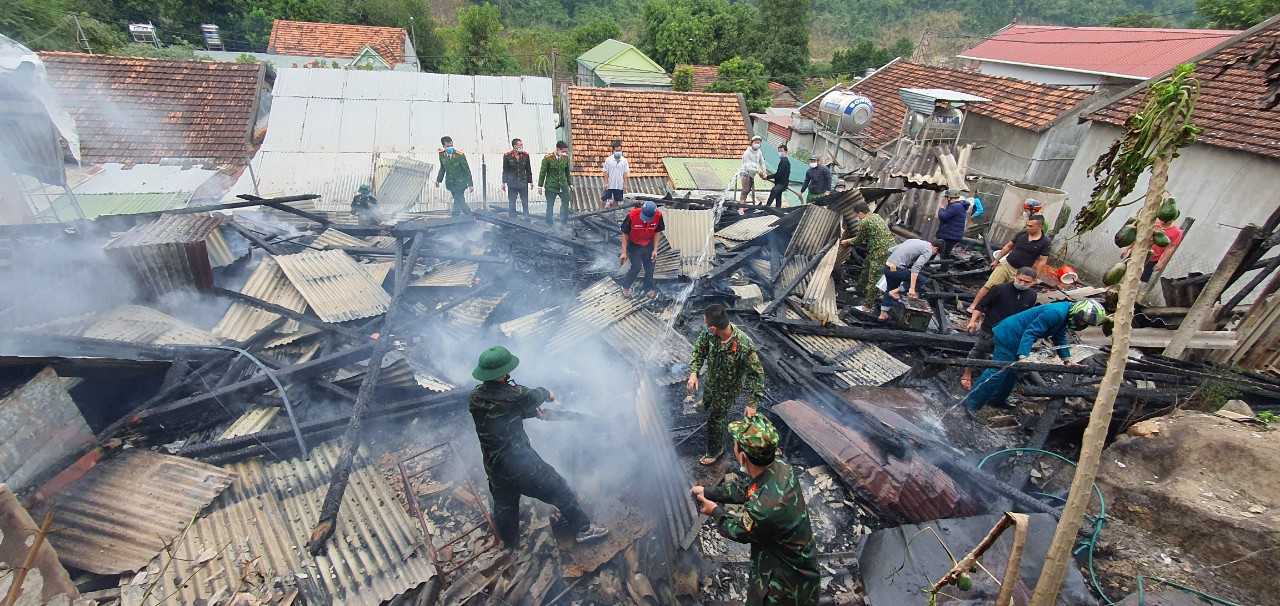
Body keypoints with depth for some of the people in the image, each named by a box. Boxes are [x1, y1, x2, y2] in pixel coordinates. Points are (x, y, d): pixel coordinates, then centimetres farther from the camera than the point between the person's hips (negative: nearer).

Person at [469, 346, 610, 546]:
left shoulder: (475, 397, -8)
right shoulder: (513, 395, -26)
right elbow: (533, 396, -4)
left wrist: (534, 411, 9)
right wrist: (548, 393, 17)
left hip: (494, 466, 6)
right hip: (520, 461, -6)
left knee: (504, 505, 27)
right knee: (558, 489, 11)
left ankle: (509, 542, 50)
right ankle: (583, 529, 23)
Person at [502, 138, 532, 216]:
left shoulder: (525, 155, 0)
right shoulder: (507, 156, -5)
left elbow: (528, 169, 8)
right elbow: (505, 170, 2)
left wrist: (530, 181, 9)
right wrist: (504, 182, 1)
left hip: (523, 183, 1)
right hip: (512, 184, -1)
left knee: (525, 203, 6)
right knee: (511, 203, 4)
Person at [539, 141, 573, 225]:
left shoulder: (566, 158, 1)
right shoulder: (548, 158, -11)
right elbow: (542, 172, -6)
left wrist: (570, 183, 16)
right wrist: (540, 186, -6)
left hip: (563, 185, 4)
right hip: (551, 186, -4)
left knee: (566, 202, 4)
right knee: (550, 205, 4)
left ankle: (564, 221, 18)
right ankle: (549, 224, 15)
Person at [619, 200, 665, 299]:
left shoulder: (658, 216, -23)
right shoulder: (632, 216, -30)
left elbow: (657, 232, -6)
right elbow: (625, 234, -18)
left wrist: (655, 250, -6)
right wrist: (624, 252, -15)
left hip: (649, 245, 3)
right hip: (634, 245, -3)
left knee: (650, 268, 11)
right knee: (636, 267, -7)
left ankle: (648, 288, 33)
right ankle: (625, 287, 16)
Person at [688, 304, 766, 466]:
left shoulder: (745, 346, -42)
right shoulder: (710, 334, -26)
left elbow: (756, 374, -30)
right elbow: (699, 348, -8)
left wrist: (752, 404, -30)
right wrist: (693, 372, -20)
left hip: (727, 389, -5)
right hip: (711, 380, 6)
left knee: (715, 419, 14)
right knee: (707, 403, 33)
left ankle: (716, 451, 41)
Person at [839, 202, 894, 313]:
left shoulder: (864, 222, -14)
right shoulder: (877, 216, 15)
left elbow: (859, 240, -1)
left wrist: (847, 242, 17)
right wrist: (850, 240, 31)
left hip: (881, 253, -10)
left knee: (874, 279, -5)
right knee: (866, 265, 29)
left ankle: (866, 307, 0)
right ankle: (860, 288, 48)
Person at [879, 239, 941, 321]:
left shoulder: (912, 240, 23)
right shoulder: (928, 250, 0)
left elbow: (890, 250, 20)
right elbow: (916, 267, -16)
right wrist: (912, 288, -20)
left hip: (887, 267, 8)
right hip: (897, 270, -8)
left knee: (890, 289, 27)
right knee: (922, 280, 7)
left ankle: (883, 314, 26)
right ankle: (895, 291, 1)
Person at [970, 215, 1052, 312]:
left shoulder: (1045, 242, -9)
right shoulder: (1022, 234, 0)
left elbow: (1042, 262, -7)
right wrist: (996, 260, 14)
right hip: (1005, 264, 2)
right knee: (988, 286, -7)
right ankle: (973, 306, -5)